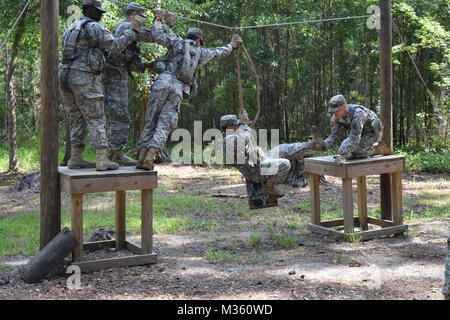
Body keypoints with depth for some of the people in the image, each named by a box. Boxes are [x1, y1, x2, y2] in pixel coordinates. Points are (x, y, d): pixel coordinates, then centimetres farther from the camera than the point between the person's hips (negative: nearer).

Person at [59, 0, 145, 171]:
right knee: (96, 119, -7)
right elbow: (115, 45, -12)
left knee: (77, 120, 12)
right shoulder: (93, 27, -6)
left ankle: (75, 158, 10)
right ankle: (102, 159, -13)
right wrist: (134, 30, -5)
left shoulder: (72, 27, 21)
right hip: (83, 77, -8)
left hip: (65, 75, 8)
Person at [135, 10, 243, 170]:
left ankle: (141, 157, 1)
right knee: (164, 127, -1)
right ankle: (149, 158, -16)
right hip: (178, 90, 0)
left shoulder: (178, 42, 11)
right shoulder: (201, 52, 16)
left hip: (163, 83, 0)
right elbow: (220, 52, 30)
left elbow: (159, 36, -2)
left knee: (150, 122, 7)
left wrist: (158, 19, 14)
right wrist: (232, 45, 49)